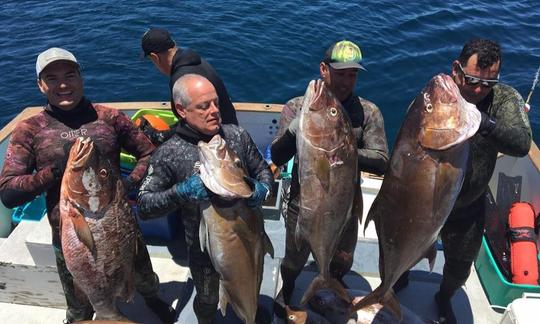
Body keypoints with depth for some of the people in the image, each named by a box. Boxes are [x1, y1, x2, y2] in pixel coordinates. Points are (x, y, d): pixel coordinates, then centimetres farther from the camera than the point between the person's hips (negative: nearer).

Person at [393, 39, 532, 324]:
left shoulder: (505, 99, -18)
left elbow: (521, 145, -35)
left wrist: (483, 122, -53)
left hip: (467, 208, 1)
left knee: (460, 268, 20)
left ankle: (444, 299, 54)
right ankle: (401, 280, 58)